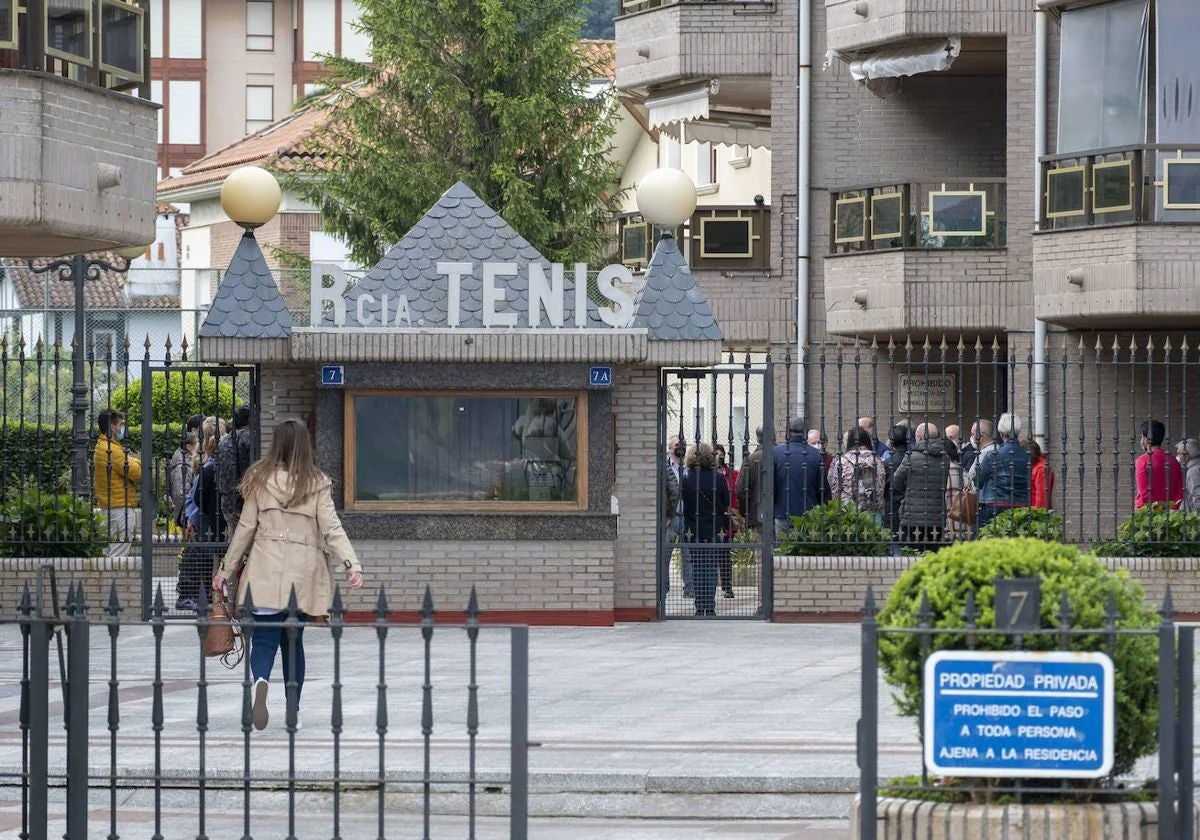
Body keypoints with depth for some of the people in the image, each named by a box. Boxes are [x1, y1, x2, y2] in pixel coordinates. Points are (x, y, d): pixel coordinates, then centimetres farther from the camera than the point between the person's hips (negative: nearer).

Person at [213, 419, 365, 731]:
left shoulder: (261, 479, 1)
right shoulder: (317, 483, 2)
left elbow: (246, 528, 4)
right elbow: (332, 529, -7)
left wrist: (226, 569, 12)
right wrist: (352, 564, -11)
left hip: (265, 573, -1)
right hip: (304, 574, 2)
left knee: (264, 639, -3)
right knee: (293, 640, 16)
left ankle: (260, 681, -35)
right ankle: (293, 710, 17)